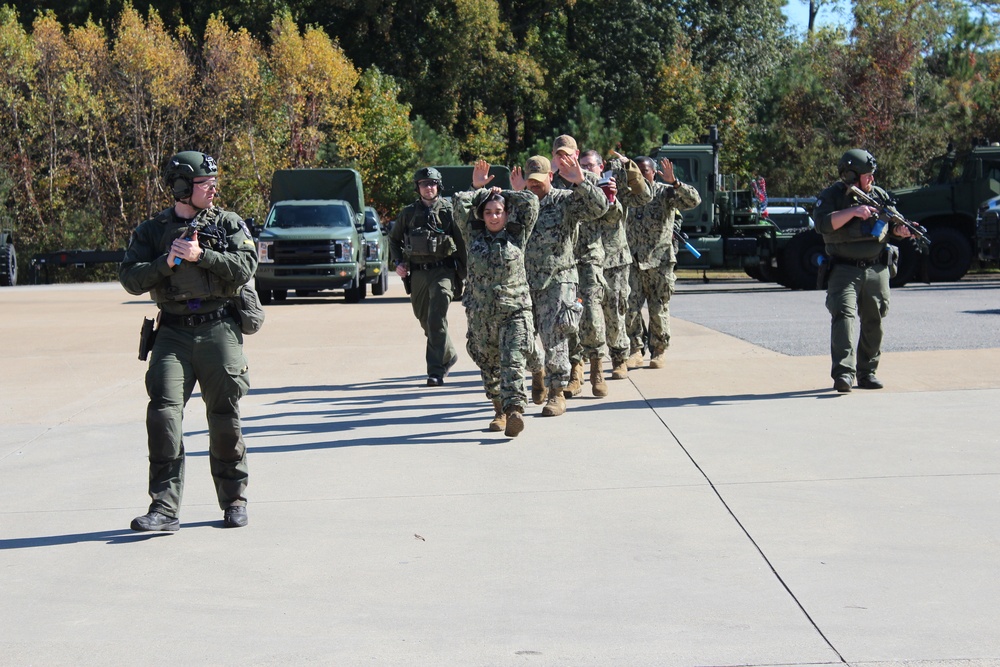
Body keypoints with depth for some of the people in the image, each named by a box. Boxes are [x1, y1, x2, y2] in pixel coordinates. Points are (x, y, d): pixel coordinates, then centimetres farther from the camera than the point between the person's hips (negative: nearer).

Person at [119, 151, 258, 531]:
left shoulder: (229, 224, 8)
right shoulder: (151, 231, 10)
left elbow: (245, 268, -6)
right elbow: (130, 279, 1)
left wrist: (201, 255, -15)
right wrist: (166, 263, -13)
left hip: (219, 330, 0)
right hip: (173, 332, 1)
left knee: (225, 419, 3)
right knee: (163, 412, -12)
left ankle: (234, 500, 19)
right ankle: (164, 508, -10)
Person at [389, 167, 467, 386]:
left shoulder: (449, 210, 0)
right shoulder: (409, 213, 10)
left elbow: (462, 242, 1)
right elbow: (393, 238, 22)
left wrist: (465, 274, -5)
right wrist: (398, 262, 7)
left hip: (443, 271, -5)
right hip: (417, 273, 5)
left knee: (437, 320, -16)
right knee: (425, 320, 14)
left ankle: (436, 371, -16)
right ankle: (449, 355, 36)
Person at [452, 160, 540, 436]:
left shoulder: (517, 234, 6)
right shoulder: (474, 235, 9)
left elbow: (530, 202, 0)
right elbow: (459, 202, 2)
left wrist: (502, 193, 10)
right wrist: (480, 190, 12)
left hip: (515, 312, -3)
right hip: (480, 314, 3)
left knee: (513, 362, -16)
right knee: (489, 364, 10)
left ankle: (514, 410, -28)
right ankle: (499, 410, 25)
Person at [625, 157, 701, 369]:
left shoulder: (665, 193, -1)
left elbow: (694, 200, -17)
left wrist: (674, 183, -27)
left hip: (660, 260, -3)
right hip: (633, 261, 3)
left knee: (659, 309, 2)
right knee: (630, 308, -4)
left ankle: (659, 352, 14)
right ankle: (636, 351, 7)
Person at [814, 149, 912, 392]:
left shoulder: (880, 195, 10)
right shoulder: (832, 196, -4)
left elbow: (892, 224, 17)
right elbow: (823, 224, -19)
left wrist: (900, 230, -6)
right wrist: (853, 211, -25)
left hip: (876, 270, 5)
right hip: (845, 270, -5)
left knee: (874, 322, 8)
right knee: (844, 316, -18)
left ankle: (867, 371, 20)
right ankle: (843, 373, -24)